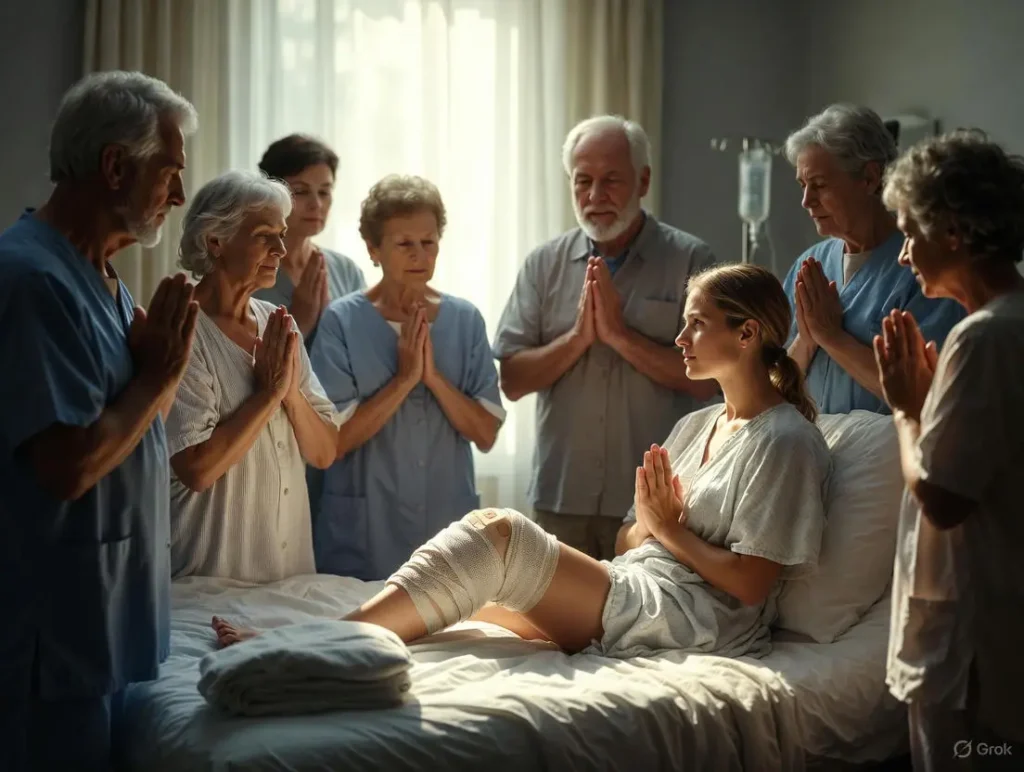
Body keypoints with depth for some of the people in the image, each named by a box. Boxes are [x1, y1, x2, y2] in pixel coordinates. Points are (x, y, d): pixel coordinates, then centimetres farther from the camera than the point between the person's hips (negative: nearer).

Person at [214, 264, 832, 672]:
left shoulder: (786, 442, -3)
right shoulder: (695, 426, 23)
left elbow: (751, 582, -10)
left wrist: (670, 529, -3)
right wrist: (648, 518, -1)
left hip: (691, 617, -8)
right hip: (630, 595, 8)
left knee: (498, 532, -24)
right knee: (461, 631, -14)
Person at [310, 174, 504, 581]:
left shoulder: (465, 319, 2)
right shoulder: (342, 321, -7)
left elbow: (486, 434, -2)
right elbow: (334, 440, -11)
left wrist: (434, 377, -15)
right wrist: (404, 379, -17)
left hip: (450, 525, 3)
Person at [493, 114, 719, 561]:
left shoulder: (690, 261, -2)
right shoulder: (544, 265, 7)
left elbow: (706, 380, -10)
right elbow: (512, 381, 2)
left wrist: (618, 333, -14)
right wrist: (578, 337, -12)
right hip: (560, 497, 3)